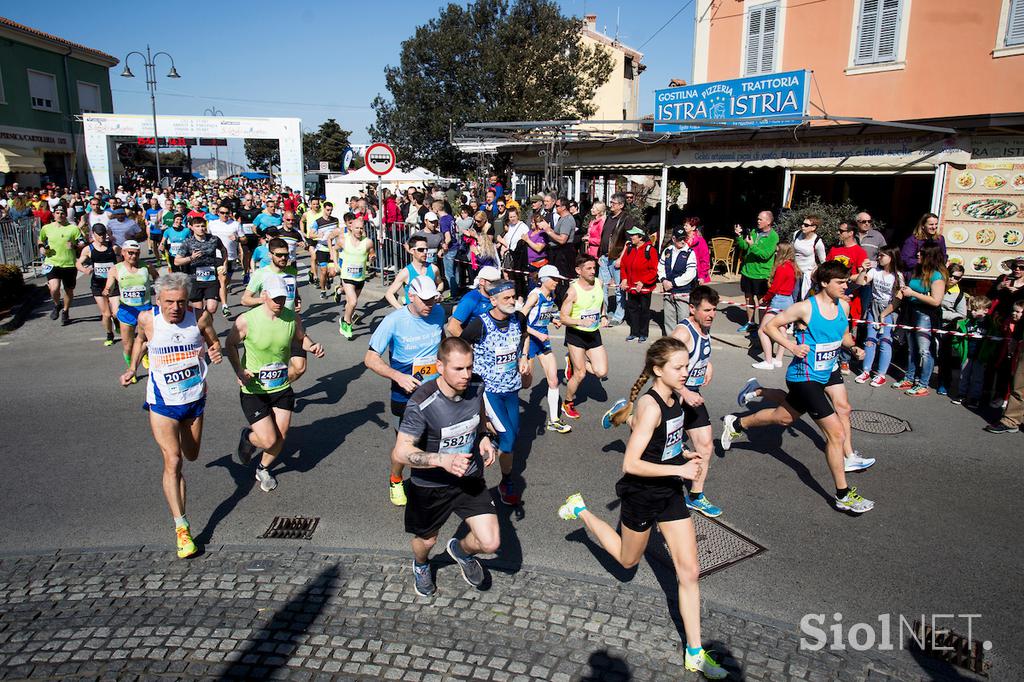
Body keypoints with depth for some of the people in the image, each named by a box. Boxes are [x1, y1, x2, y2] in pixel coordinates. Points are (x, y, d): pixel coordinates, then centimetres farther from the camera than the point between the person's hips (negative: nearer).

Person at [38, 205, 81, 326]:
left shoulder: (73, 228, -3)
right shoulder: (46, 228, 5)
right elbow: (40, 239, 24)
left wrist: (74, 246, -21)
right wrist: (41, 247, 4)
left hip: (69, 264, 0)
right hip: (52, 262, 0)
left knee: (69, 291, 11)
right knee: (54, 288, -20)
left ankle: (65, 312, 36)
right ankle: (57, 305, 13)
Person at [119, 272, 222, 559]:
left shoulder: (200, 318, -15)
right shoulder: (147, 318, -13)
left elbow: (214, 342, 3)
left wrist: (214, 353, -20)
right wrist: (132, 368, 2)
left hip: (195, 399, 2)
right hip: (163, 403, -2)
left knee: (191, 456, 21)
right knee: (172, 461, -13)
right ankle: (181, 527, -8)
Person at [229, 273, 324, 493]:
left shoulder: (292, 318, -8)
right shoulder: (246, 321, -18)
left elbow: (301, 338, 12)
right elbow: (230, 345, -2)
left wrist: (312, 346, -10)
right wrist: (239, 370, -15)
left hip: (282, 388, 4)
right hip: (253, 390, -4)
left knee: (281, 436, 9)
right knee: (268, 440, -8)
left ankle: (263, 469, 41)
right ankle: (248, 436, 30)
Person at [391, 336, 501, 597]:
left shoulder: (476, 386, -14)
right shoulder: (422, 404, -31)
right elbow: (400, 454, -29)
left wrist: (484, 437, -10)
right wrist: (444, 460, -42)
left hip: (470, 478, 3)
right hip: (430, 485, -3)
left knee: (491, 543, -4)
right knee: (426, 541, 21)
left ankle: (461, 550, 34)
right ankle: (420, 565, 61)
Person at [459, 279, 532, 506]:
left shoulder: (519, 319, -4)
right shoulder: (480, 324, -22)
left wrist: (524, 357, 7)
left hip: (511, 386, 6)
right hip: (488, 388, -6)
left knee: (513, 433, 13)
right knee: (507, 435, -9)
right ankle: (507, 483, 10)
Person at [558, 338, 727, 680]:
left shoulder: (676, 397, -2)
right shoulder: (650, 406, -28)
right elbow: (631, 464, -30)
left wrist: (683, 454, 2)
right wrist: (680, 469, -27)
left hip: (670, 492, 7)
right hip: (641, 494, -7)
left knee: (689, 571, 6)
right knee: (628, 560, 19)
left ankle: (694, 654, 19)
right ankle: (581, 510, 38)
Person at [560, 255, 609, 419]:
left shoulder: (599, 283, -2)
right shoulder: (573, 290, -18)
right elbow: (563, 318, -17)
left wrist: (603, 316, 5)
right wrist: (582, 322, -30)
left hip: (594, 333, 5)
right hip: (576, 333, -5)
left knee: (601, 372, -3)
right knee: (580, 374, -1)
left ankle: (574, 362, 24)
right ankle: (567, 404, 23)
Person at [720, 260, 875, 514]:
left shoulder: (843, 305, 1)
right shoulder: (805, 308, -19)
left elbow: (844, 335, 17)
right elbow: (771, 325, -11)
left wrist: (854, 346, -3)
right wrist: (792, 346, -22)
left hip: (826, 371, 8)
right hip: (804, 377, -8)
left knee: (783, 417, 25)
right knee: (837, 433, -10)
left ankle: (736, 424, 48)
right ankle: (843, 495, 4)